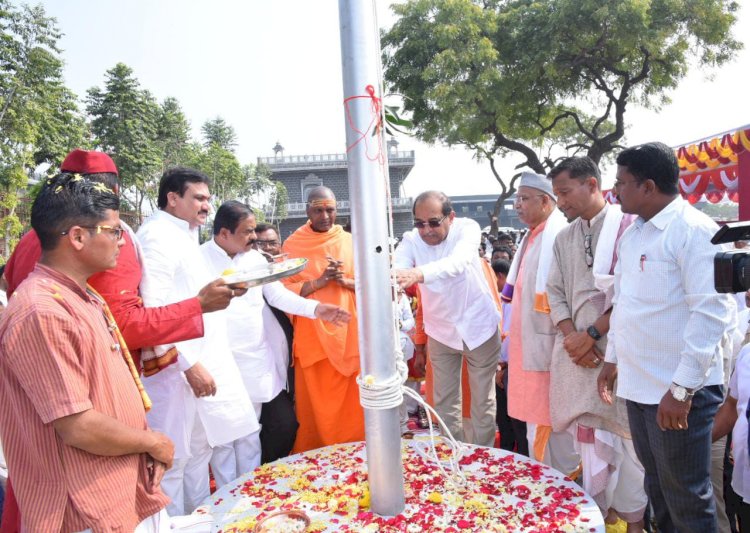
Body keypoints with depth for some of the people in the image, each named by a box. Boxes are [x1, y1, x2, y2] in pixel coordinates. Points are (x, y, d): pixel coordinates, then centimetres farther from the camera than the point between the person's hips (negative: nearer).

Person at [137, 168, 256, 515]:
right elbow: (152, 308, -25)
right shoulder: (158, 235, -14)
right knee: (173, 461, 2)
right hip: (178, 370, -10)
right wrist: (189, 363, -26)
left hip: (202, 362, 10)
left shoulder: (184, 236, 18)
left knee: (200, 449, 19)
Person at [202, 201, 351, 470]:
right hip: (234, 367, -5)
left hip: (267, 362, 6)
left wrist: (316, 308, -8)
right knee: (246, 436, 7)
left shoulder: (255, 258, 8)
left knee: (286, 423, 11)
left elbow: (278, 295, 6)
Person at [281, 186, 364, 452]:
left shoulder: (350, 242, 7)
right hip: (312, 337, -1)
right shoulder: (292, 244, 3)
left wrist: (344, 280, -14)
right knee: (315, 406, 4)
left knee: (351, 405, 5)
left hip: (349, 334, 1)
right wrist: (319, 281, -16)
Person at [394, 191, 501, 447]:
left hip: (478, 326, -2)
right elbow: (397, 271, -33)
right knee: (445, 402, 12)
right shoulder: (411, 240, -14)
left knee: (483, 401, 10)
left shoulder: (467, 228, -21)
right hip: (440, 332, 2)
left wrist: (418, 274, -61)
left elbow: (457, 262, -42)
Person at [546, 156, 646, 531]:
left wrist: (591, 334, -13)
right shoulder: (564, 239, 12)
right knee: (588, 434, 9)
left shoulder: (629, 225, -5)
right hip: (579, 354, 5)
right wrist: (571, 337, -6)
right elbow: (555, 293, 10)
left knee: (626, 434, 5)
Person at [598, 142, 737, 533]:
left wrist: (682, 388, -22)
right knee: (658, 489, 21)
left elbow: (712, 311, -20)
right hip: (638, 385, 8)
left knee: (687, 500, 8)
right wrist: (612, 358, 18)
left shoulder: (693, 230, -15)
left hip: (677, 391, -7)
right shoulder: (632, 233, 10)